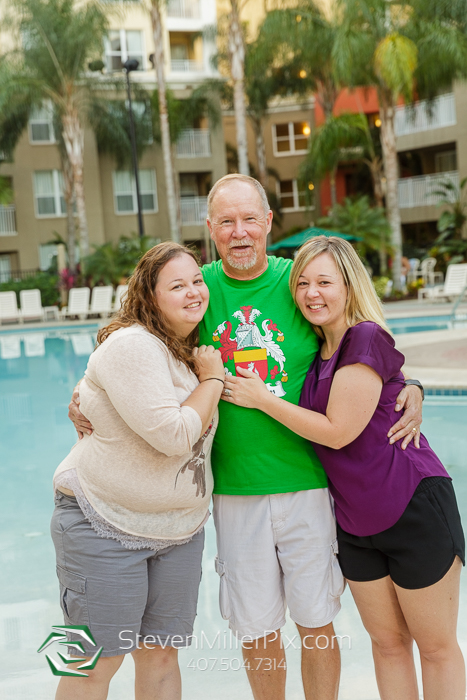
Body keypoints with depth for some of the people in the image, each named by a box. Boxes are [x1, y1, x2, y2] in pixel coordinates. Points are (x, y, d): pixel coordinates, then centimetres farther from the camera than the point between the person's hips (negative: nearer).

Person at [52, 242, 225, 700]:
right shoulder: (131, 345, -19)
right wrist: (212, 379, -12)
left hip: (179, 528, 8)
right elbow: (173, 435, -24)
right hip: (105, 526, -7)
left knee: (161, 655, 14)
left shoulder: (192, 351, 9)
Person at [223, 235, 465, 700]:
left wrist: (261, 399, -12)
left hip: (414, 509, -7)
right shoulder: (317, 350, 7)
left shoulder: (366, 338, -16)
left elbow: (337, 431, -19)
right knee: (387, 642, 17)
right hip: (355, 520, 7)